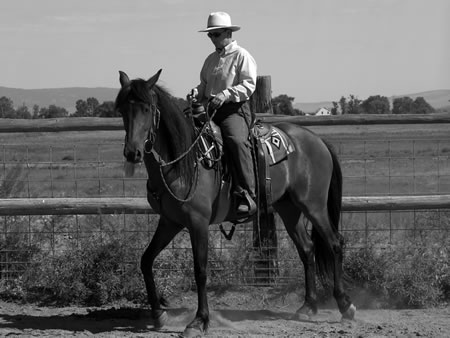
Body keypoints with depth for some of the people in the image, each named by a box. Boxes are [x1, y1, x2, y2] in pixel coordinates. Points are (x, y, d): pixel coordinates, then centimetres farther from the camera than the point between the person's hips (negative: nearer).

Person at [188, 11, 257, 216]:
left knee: (236, 140, -35)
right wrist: (197, 92, 5)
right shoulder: (211, 59, 22)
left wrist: (225, 95, -22)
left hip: (235, 109, -8)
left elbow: (248, 85, -10)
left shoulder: (242, 56, 0)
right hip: (209, 109, 8)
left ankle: (247, 196, -37)